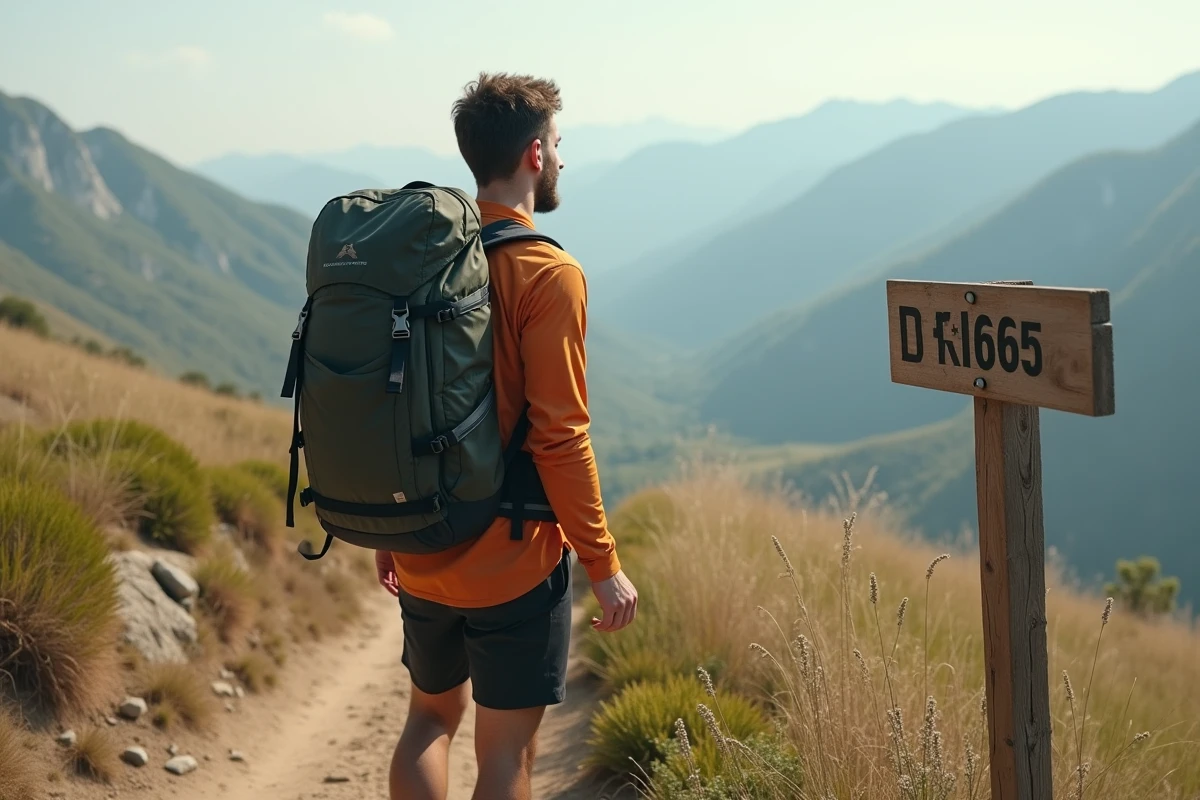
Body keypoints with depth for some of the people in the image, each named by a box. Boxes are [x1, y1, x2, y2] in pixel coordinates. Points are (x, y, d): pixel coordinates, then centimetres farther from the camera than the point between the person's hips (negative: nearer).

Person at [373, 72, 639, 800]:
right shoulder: (548, 275, -16)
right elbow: (559, 437, -20)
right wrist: (603, 563, -11)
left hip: (422, 555, 7)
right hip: (514, 563, -6)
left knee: (432, 715, 23)